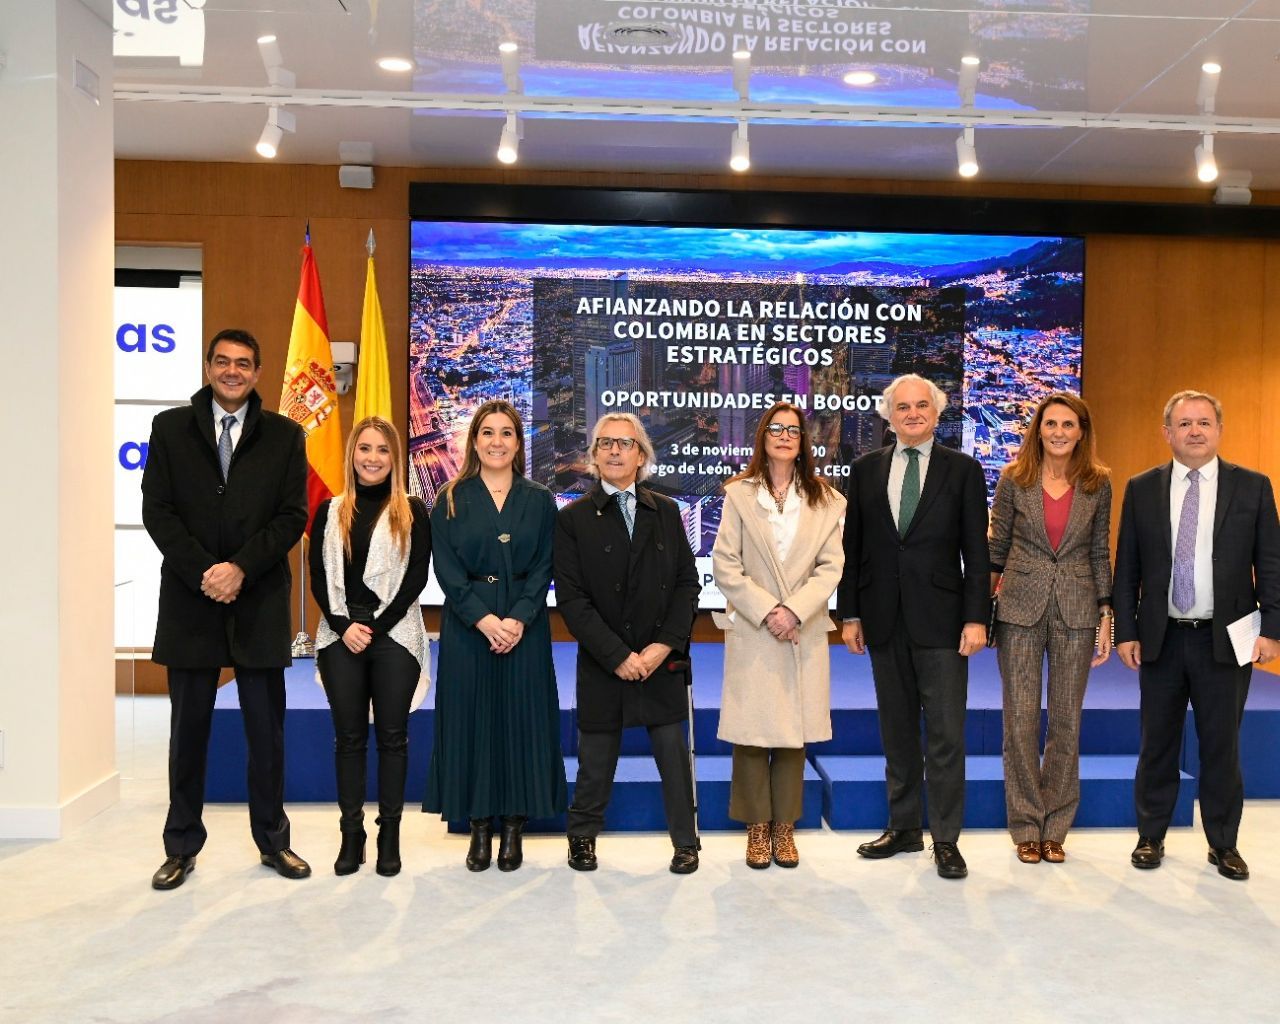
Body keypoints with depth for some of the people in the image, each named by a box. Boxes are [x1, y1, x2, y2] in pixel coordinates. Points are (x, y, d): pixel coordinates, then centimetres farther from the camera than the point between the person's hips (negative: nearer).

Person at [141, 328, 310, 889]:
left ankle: (272, 839, 20)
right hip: (190, 600, 0)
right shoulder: (170, 427, 6)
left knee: (266, 728, 7)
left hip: (260, 601, 0)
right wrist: (204, 572, -12)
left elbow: (293, 516, -1)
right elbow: (156, 510, 0)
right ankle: (181, 846, 19)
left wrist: (241, 568, -13)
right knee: (188, 728, 8)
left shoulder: (284, 435, 5)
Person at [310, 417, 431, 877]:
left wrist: (376, 627, -12)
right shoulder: (330, 510, 9)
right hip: (341, 636, 2)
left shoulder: (412, 512, 2)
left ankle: (390, 834, 13)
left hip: (394, 636, -2)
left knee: (392, 735, 4)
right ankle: (351, 834, 14)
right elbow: (318, 577, 4)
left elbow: (416, 577, -4)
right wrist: (344, 626, -9)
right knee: (348, 736, 7)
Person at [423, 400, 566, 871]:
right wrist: (484, 619, -15)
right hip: (466, 627, 0)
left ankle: (513, 827, 14)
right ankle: (480, 826, 13)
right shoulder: (451, 500, 5)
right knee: (471, 719, 2)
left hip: (524, 628, 1)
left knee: (521, 719, 2)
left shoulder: (539, 500, 7)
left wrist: (518, 619, -13)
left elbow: (543, 568, 1)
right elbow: (447, 570, -3)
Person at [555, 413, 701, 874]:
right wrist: (618, 656, -13)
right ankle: (582, 837, 30)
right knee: (596, 761, 9)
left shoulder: (666, 512, 8)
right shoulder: (573, 518, -1)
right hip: (602, 664, -2)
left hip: (663, 661, 2)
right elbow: (570, 598, -6)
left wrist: (665, 645, -8)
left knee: (674, 754, 6)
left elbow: (687, 583, 5)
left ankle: (685, 841, 22)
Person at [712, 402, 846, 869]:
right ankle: (757, 826, 14)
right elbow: (724, 565, -2)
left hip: (804, 632, 1)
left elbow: (831, 566, 1)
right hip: (751, 632, -1)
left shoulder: (826, 500, 7)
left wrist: (795, 610, -13)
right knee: (751, 730, 0)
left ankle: (784, 826, 17)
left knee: (794, 731, 5)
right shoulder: (739, 494, 2)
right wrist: (766, 611, -11)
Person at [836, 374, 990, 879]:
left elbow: (976, 552, -1)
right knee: (896, 731, 12)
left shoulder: (963, 470, 2)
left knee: (946, 735, 1)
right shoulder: (867, 469, 8)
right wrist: (850, 613, 5)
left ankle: (946, 839, 11)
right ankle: (904, 828, 23)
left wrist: (976, 618, -9)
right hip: (884, 620, 3)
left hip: (941, 621, -3)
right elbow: (853, 546, 9)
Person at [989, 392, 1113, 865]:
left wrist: (1105, 616, 4)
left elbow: (1100, 553, 8)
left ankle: (1055, 827, 19)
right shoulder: (1014, 479, 0)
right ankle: (1026, 827, 15)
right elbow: (996, 548, 4)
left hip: (1076, 611, 1)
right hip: (1020, 607, -1)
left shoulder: (1098, 483, 3)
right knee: (1020, 718, 2)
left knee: (1067, 720, 6)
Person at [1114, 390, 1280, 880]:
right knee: (1157, 744, 10)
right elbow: (1126, 567, 4)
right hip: (1160, 638, 1)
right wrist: (1126, 631, -1)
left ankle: (1223, 844, 22)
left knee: (1222, 746, 8)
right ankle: (1150, 836, 23)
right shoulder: (1141, 489, 4)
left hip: (1226, 640, -1)